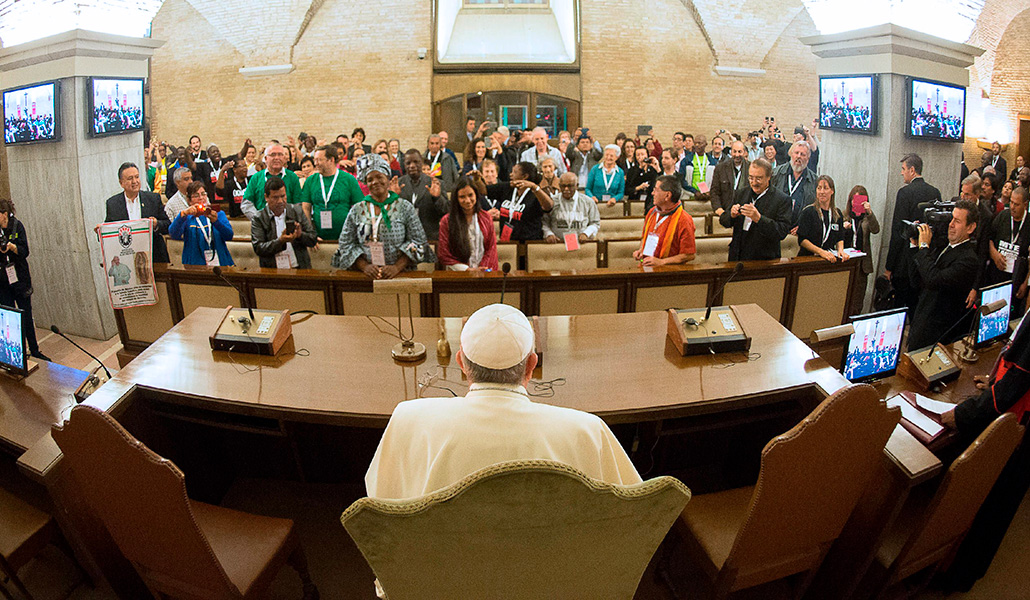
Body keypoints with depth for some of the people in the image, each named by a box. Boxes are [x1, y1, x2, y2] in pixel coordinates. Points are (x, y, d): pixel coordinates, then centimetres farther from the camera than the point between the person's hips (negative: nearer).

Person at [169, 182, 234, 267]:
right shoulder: (187, 218, 12)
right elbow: (173, 235, -8)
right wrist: (184, 214, -21)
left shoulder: (219, 214, 17)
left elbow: (229, 236, -1)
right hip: (195, 265, -1)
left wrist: (215, 221, -18)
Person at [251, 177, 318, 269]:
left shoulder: (297, 211, 12)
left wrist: (300, 235, -9)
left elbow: (313, 239, 11)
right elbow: (258, 249, -4)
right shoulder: (257, 219, 4)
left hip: (299, 268, 1)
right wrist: (280, 241, -17)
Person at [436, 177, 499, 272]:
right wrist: (468, 270, -7)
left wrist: (481, 270, -6)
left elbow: (491, 248, 9)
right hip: (457, 274, -2)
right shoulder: (446, 221, 3)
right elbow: (443, 255, 1)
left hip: (482, 271, 2)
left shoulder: (486, 217, 11)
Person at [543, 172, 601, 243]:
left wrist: (585, 234, -5)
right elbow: (544, 223, 10)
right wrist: (548, 234, -10)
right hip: (557, 243, 0)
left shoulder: (588, 202, 10)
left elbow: (595, 223, 14)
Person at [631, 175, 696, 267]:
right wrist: (640, 250, 9)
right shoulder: (652, 212, 13)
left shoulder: (683, 220, -9)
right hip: (645, 269, 6)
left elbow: (690, 255, -10)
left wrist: (661, 262, -15)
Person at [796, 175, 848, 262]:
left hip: (830, 259, 4)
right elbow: (802, 240, -8)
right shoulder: (808, 212, -3)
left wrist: (840, 250, 0)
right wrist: (821, 252, -17)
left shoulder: (838, 213, 13)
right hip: (808, 257, -4)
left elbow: (840, 239, 21)